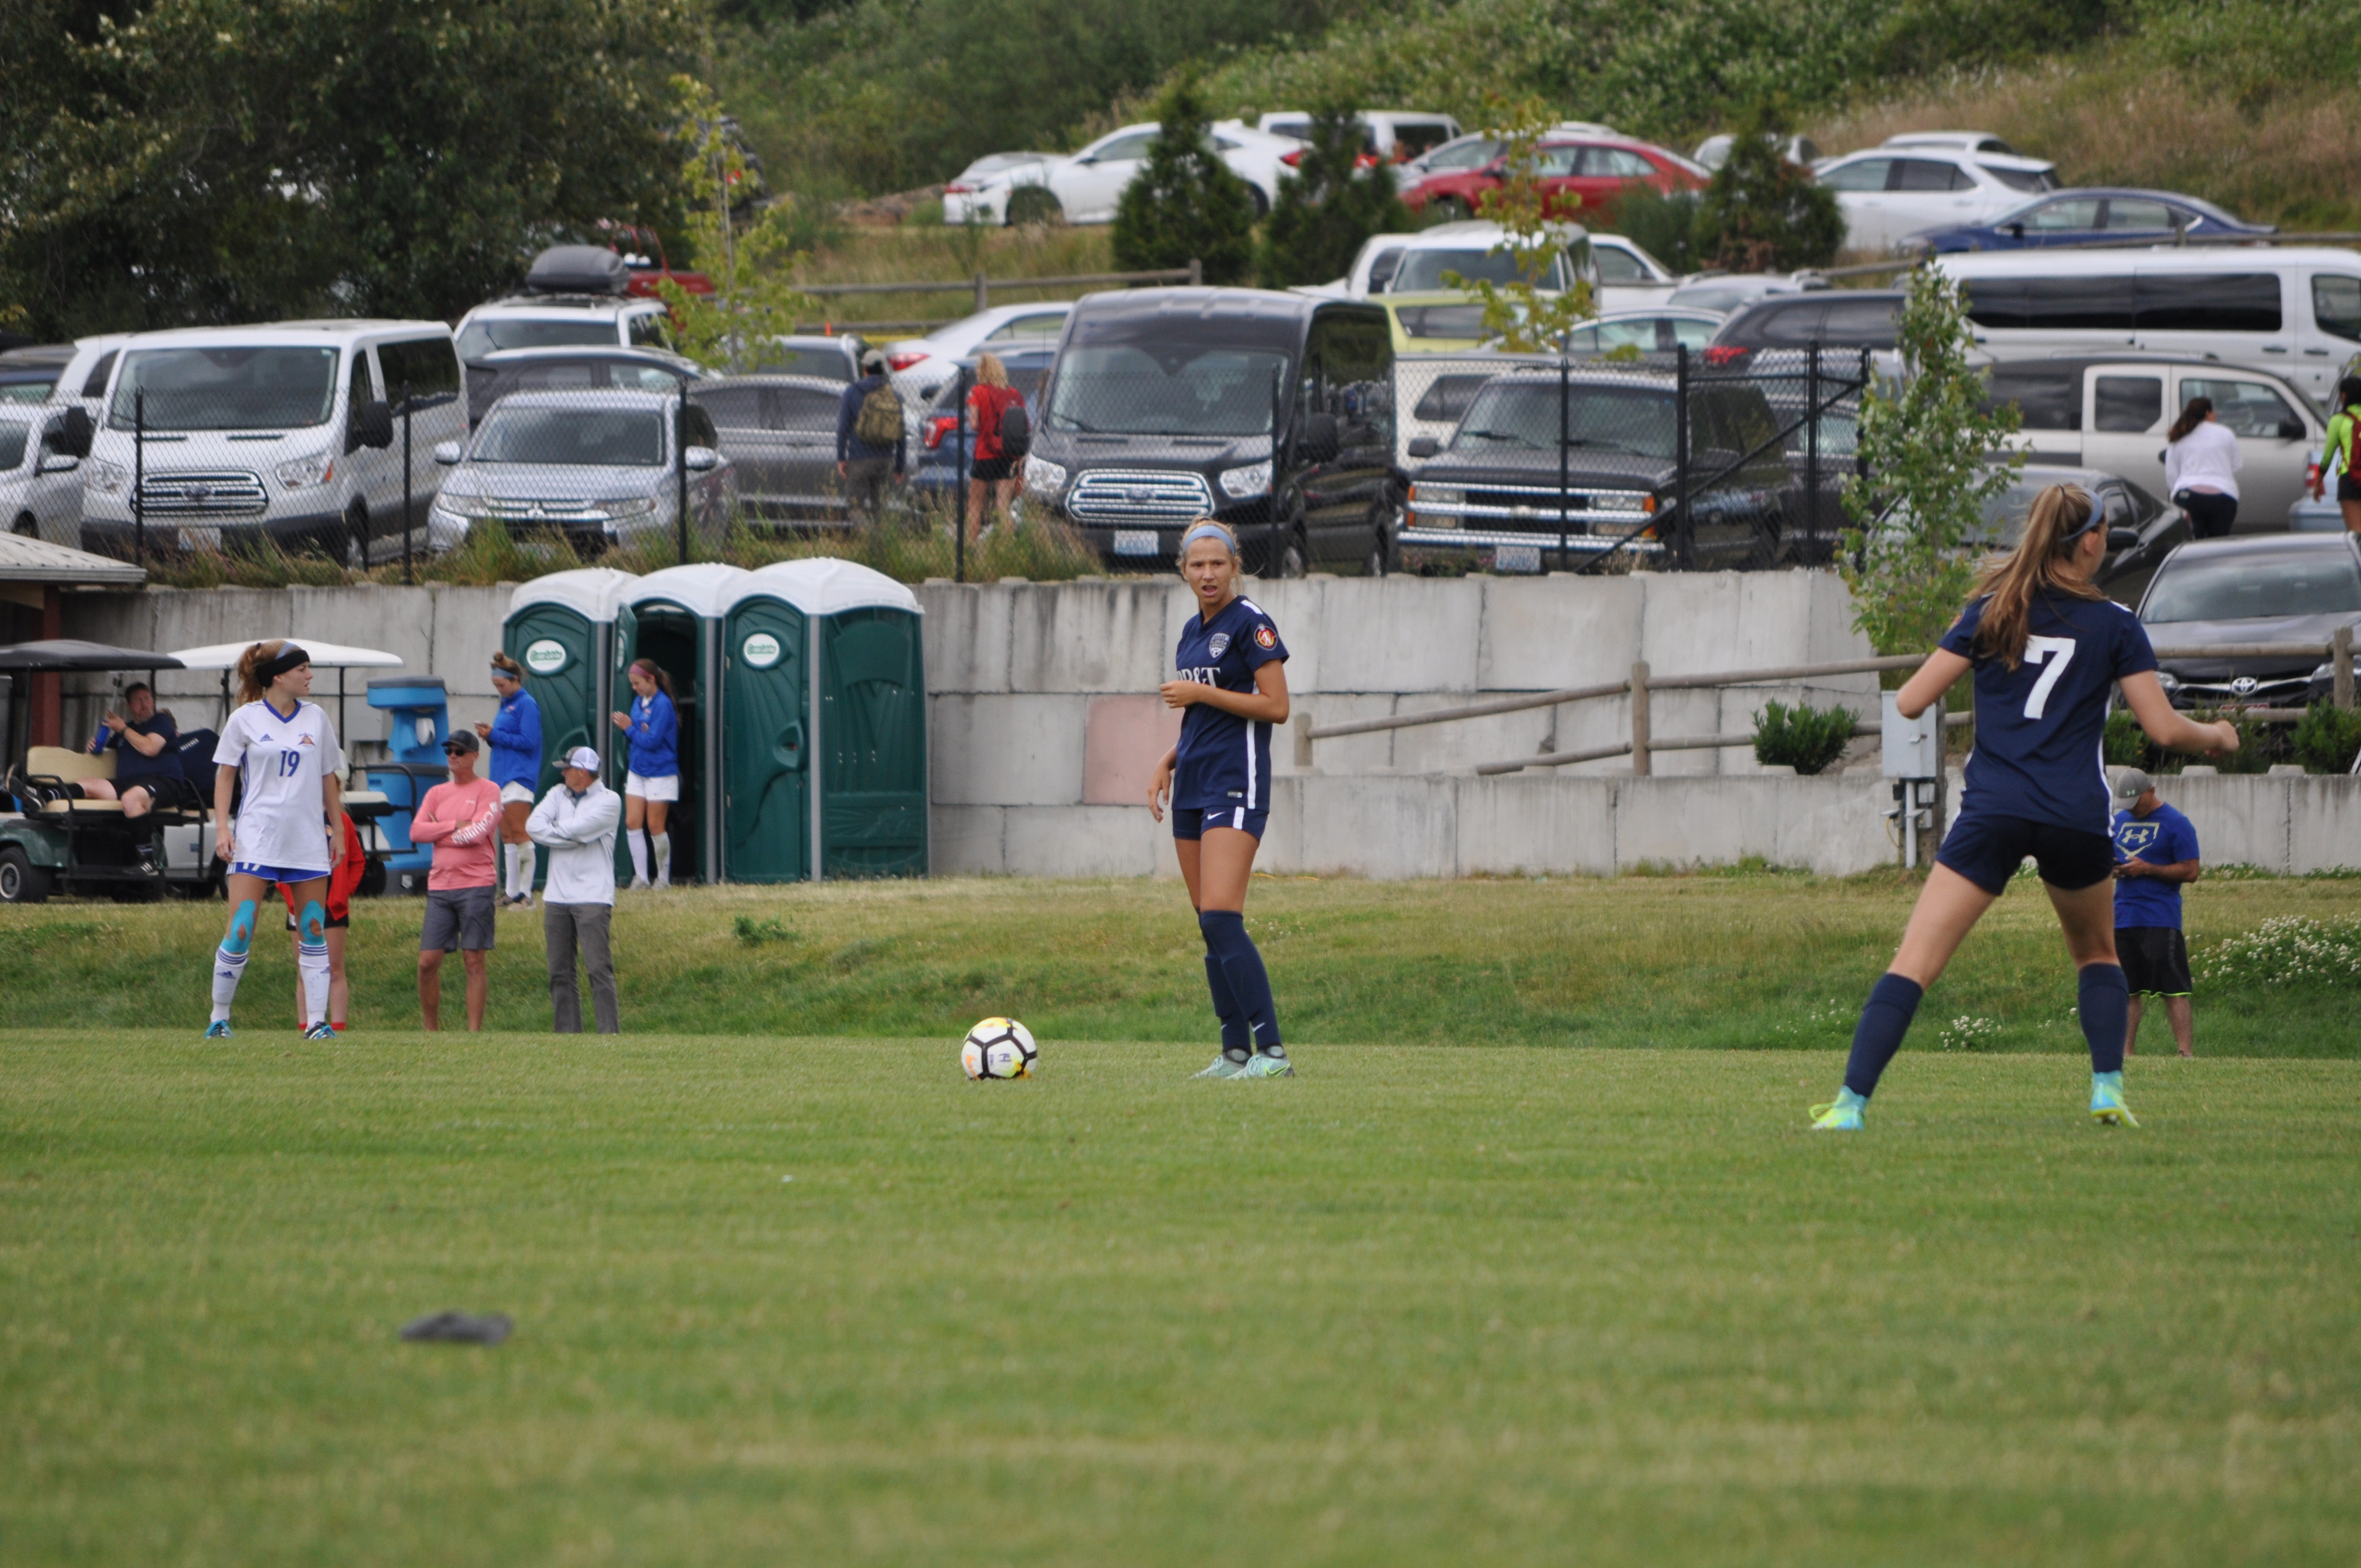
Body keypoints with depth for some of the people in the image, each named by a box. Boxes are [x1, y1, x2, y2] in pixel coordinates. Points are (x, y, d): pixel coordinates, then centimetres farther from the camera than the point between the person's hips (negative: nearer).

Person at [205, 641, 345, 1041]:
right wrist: (222, 827, -5)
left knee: (313, 932, 0)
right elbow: (225, 774, 5)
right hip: (257, 838, -3)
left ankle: (317, 1021, 2)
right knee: (240, 931, -8)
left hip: (308, 839, 3)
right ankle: (219, 1018, 2)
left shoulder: (316, 718, 9)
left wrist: (338, 830, 14)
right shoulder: (246, 719, 0)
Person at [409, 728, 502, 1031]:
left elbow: (478, 833, -12)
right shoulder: (437, 793, 16)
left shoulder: (488, 791, 0)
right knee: (427, 962, 0)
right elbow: (416, 831, 3)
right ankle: (431, 1031, 10)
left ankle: (474, 1030, -1)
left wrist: (438, 832, -1)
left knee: (474, 961, -4)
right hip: (440, 886, 5)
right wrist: (454, 826, -7)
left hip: (475, 886, -5)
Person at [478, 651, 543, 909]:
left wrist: (494, 735, -14)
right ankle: (511, 892, 13)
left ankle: (525, 894, -10)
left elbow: (528, 741, -16)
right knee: (506, 837, 10)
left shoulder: (527, 705, -9)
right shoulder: (507, 704, 17)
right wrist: (490, 734, 2)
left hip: (519, 778, -10)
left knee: (520, 835, -11)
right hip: (502, 777, 10)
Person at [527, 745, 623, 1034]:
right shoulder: (558, 794, 13)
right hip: (557, 898, 6)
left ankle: (609, 1032, -13)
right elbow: (533, 825, -2)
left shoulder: (608, 801, -2)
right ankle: (567, 1033, 9)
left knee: (599, 969, -11)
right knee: (560, 972, 5)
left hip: (593, 898, -6)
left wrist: (555, 830, 3)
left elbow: (576, 829, -15)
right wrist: (571, 838, -9)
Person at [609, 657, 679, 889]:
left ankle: (664, 878, 14)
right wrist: (625, 725, -9)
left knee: (655, 827, 1)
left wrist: (629, 728, -9)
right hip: (637, 772, 7)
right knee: (632, 824, 0)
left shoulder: (662, 705, -17)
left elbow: (651, 740, -21)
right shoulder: (639, 702, 8)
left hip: (660, 773, -7)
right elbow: (639, 734, 11)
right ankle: (640, 877, 5)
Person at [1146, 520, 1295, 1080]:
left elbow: (1275, 706, -15)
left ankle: (1272, 1051, -20)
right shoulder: (1193, 630, 17)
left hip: (1236, 786, -9)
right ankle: (1235, 1051, 9)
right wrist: (1168, 762, 12)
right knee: (1210, 927, 6)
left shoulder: (1250, 624, -8)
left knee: (1221, 918, -19)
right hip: (1193, 785, 9)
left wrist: (1200, 693, -13)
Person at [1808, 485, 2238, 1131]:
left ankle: (1852, 1102, -20)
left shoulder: (1991, 612, 6)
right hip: (2078, 817, 1)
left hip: (1994, 812, -1)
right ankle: (2108, 1089, 11)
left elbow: (1911, 702, 3)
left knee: (1915, 961, -7)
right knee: (2097, 953, 26)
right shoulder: (2114, 625, 4)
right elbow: (2164, 729, 2)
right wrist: (2217, 736, 23)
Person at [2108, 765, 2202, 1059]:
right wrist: (2111, 867, 1)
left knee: (2174, 990, -9)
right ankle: (2125, 1053, 8)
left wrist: (2147, 869, -13)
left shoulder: (2176, 824, -3)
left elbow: (2191, 871, -6)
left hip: (2161, 921, -6)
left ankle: (2186, 1052, -12)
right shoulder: (2120, 821, 17)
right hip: (2123, 919, 6)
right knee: (2126, 990, 6)